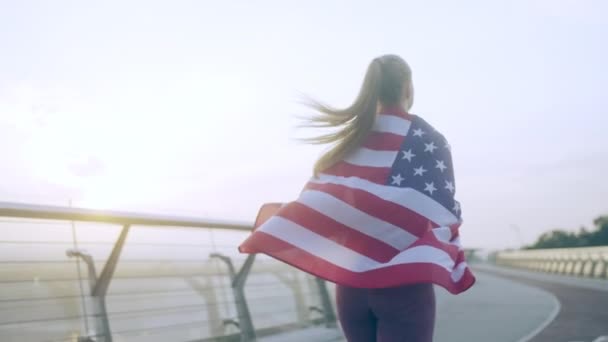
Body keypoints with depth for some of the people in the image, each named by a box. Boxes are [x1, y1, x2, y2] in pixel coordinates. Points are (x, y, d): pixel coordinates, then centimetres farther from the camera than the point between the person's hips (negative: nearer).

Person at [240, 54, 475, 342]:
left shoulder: (348, 141, 9)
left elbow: (317, 205, -1)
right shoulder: (429, 140, -1)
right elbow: (441, 212, -7)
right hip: (403, 282, -4)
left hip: (350, 282, 5)